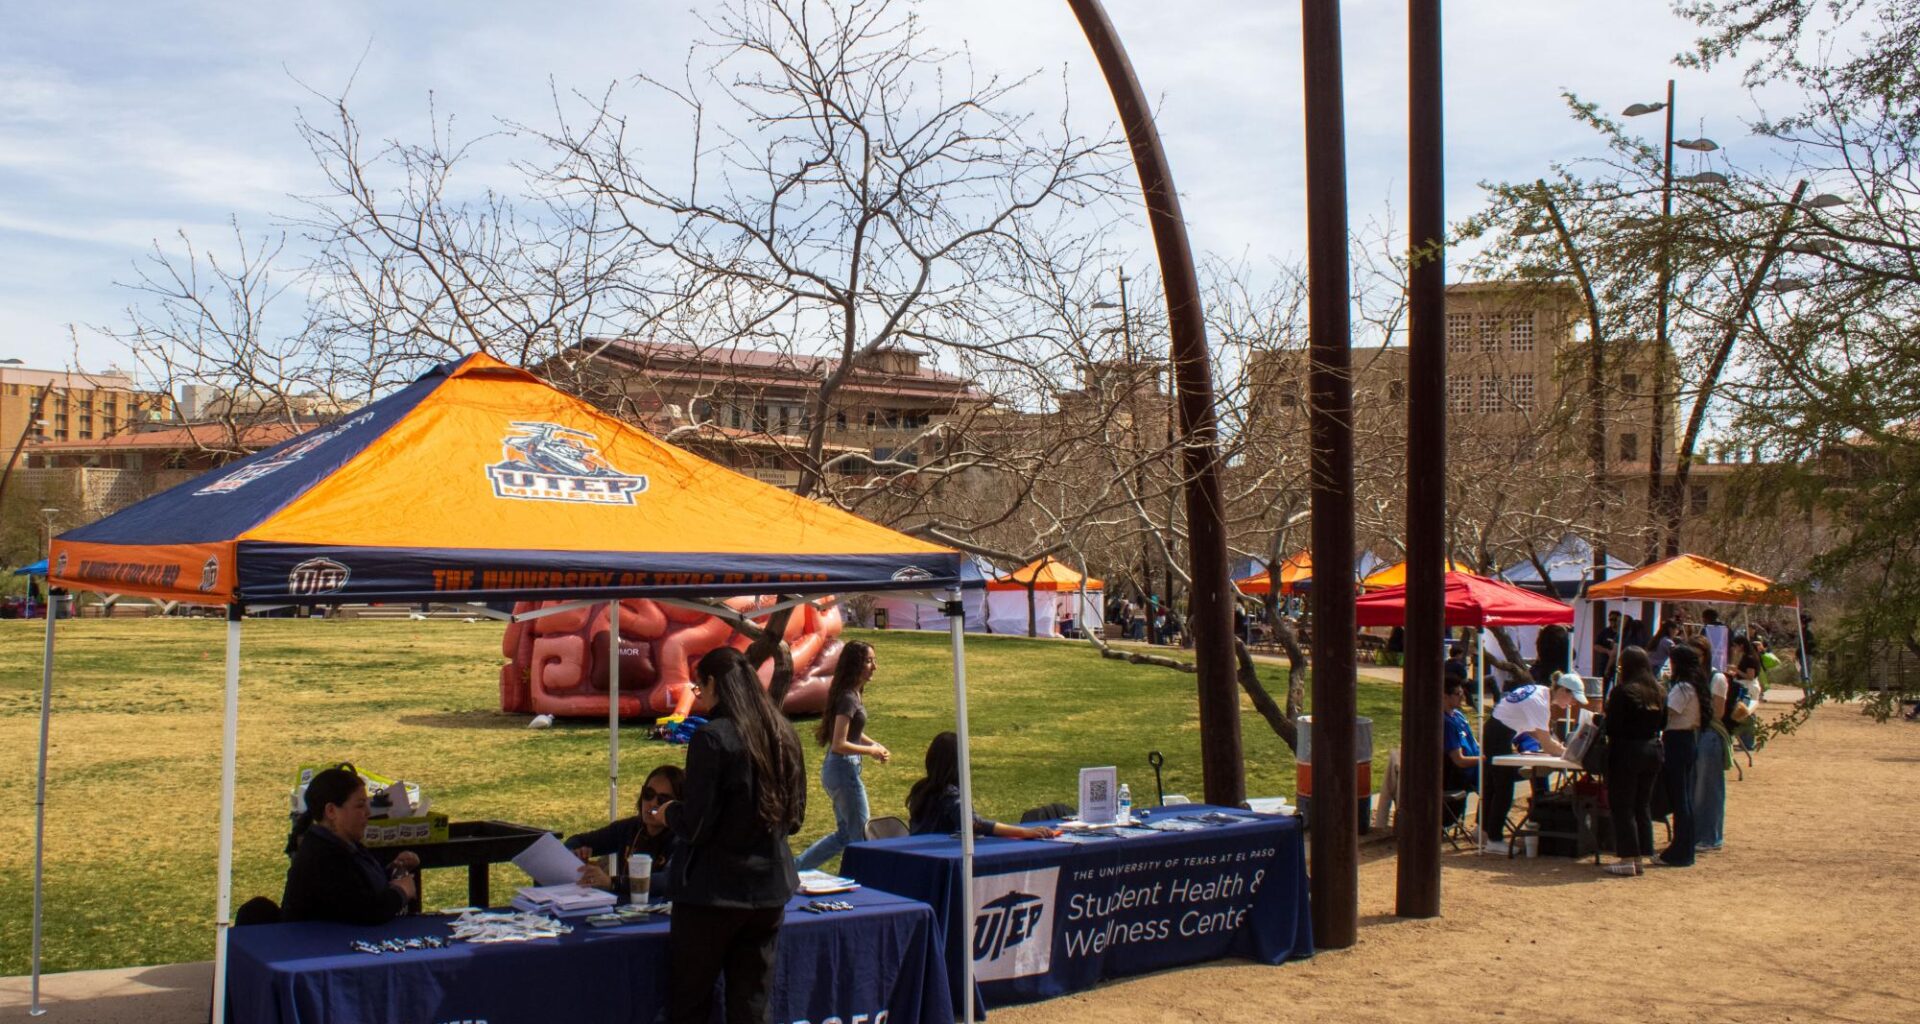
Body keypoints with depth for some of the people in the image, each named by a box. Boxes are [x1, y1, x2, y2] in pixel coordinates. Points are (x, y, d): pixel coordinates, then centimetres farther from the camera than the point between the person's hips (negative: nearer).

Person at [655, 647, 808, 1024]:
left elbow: (694, 825, -16)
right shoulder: (783, 735, 6)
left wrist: (665, 813, 4)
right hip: (769, 890, 6)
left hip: (713, 892, -6)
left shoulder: (712, 738, -15)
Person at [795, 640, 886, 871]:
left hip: (835, 769, 10)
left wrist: (874, 745, 9)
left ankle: (795, 868, 17)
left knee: (844, 834, 17)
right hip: (844, 769, -10)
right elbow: (839, 745, -24)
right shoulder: (848, 698, -19)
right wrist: (871, 751, -13)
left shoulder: (854, 693, 9)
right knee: (860, 836, 3)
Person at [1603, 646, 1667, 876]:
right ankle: (1640, 855, 17)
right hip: (1653, 750, 7)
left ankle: (1627, 859, 0)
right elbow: (1662, 723, 12)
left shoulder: (1622, 692, -15)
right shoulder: (1659, 691, 6)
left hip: (1627, 751, -7)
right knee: (1643, 805, 14)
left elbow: (1611, 727, -16)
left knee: (1623, 806, 1)